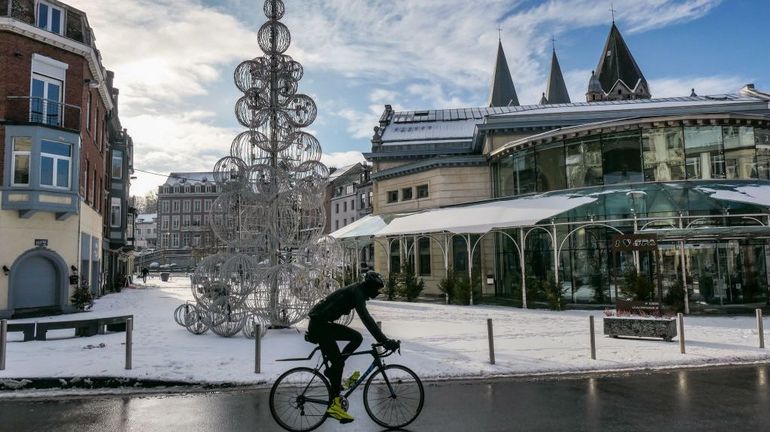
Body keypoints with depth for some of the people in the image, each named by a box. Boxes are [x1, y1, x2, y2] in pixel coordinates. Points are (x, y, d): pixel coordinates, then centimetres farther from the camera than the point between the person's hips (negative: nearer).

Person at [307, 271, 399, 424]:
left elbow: (366, 318, 22)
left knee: (357, 337, 6)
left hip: (325, 323, 9)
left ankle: (333, 371, 10)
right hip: (319, 324, -9)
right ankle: (334, 404, -4)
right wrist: (384, 341, -32)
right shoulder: (356, 293, -18)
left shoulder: (358, 292, 12)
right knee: (338, 361, -9)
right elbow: (366, 319, -29)